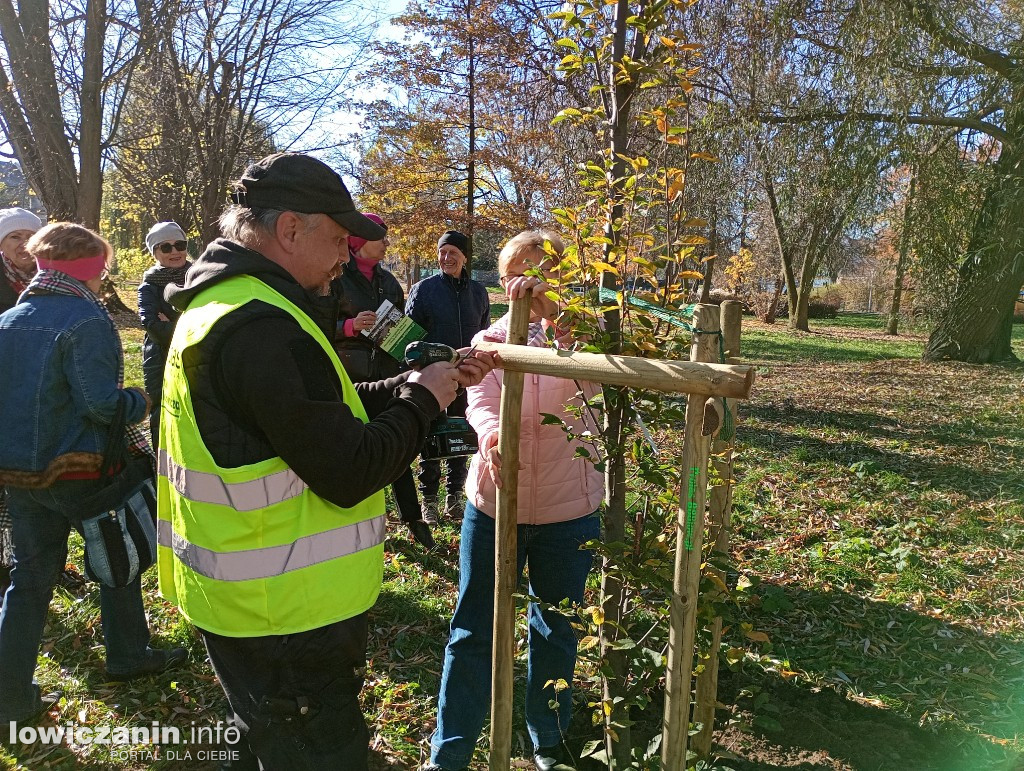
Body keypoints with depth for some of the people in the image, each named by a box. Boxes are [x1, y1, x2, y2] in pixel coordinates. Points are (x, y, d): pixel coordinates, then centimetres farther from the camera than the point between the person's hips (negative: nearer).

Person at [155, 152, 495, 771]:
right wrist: (423, 400, -11)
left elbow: (326, 411, 11)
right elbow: (350, 473, -27)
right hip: (285, 616, -10)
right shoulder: (260, 326, -26)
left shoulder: (226, 302, 8)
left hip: (251, 597, 10)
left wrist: (428, 382, 4)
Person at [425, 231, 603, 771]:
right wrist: (491, 435, -38)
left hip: (568, 510, 0)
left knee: (556, 631, 16)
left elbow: (593, 378, -24)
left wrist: (552, 312, -37)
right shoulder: (490, 339, 2)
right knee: (472, 630, 10)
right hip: (493, 504, 1)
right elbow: (480, 400, -16)